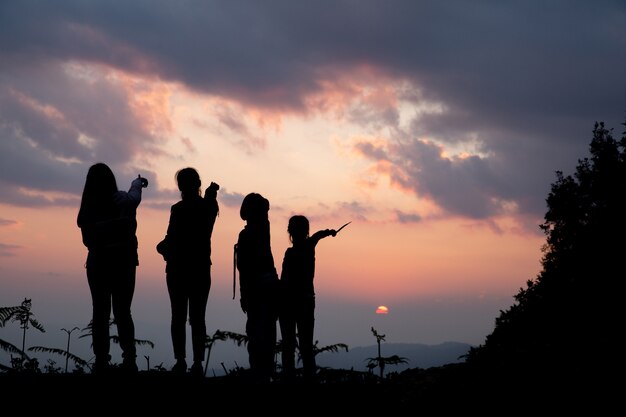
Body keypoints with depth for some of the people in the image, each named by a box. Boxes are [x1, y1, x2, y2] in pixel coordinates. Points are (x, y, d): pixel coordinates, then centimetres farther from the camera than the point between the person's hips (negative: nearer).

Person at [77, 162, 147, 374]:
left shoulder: (88, 208, -4)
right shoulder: (123, 201, -9)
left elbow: (88, 239, -1)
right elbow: (135, 194, 10)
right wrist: (138, 182, 30)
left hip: (97, 263, 1)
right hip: (123, 262, -1)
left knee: (100, 313, 5)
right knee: (122, 312, 5)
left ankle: (101, 361, 2)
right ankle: (129, 359, -2)